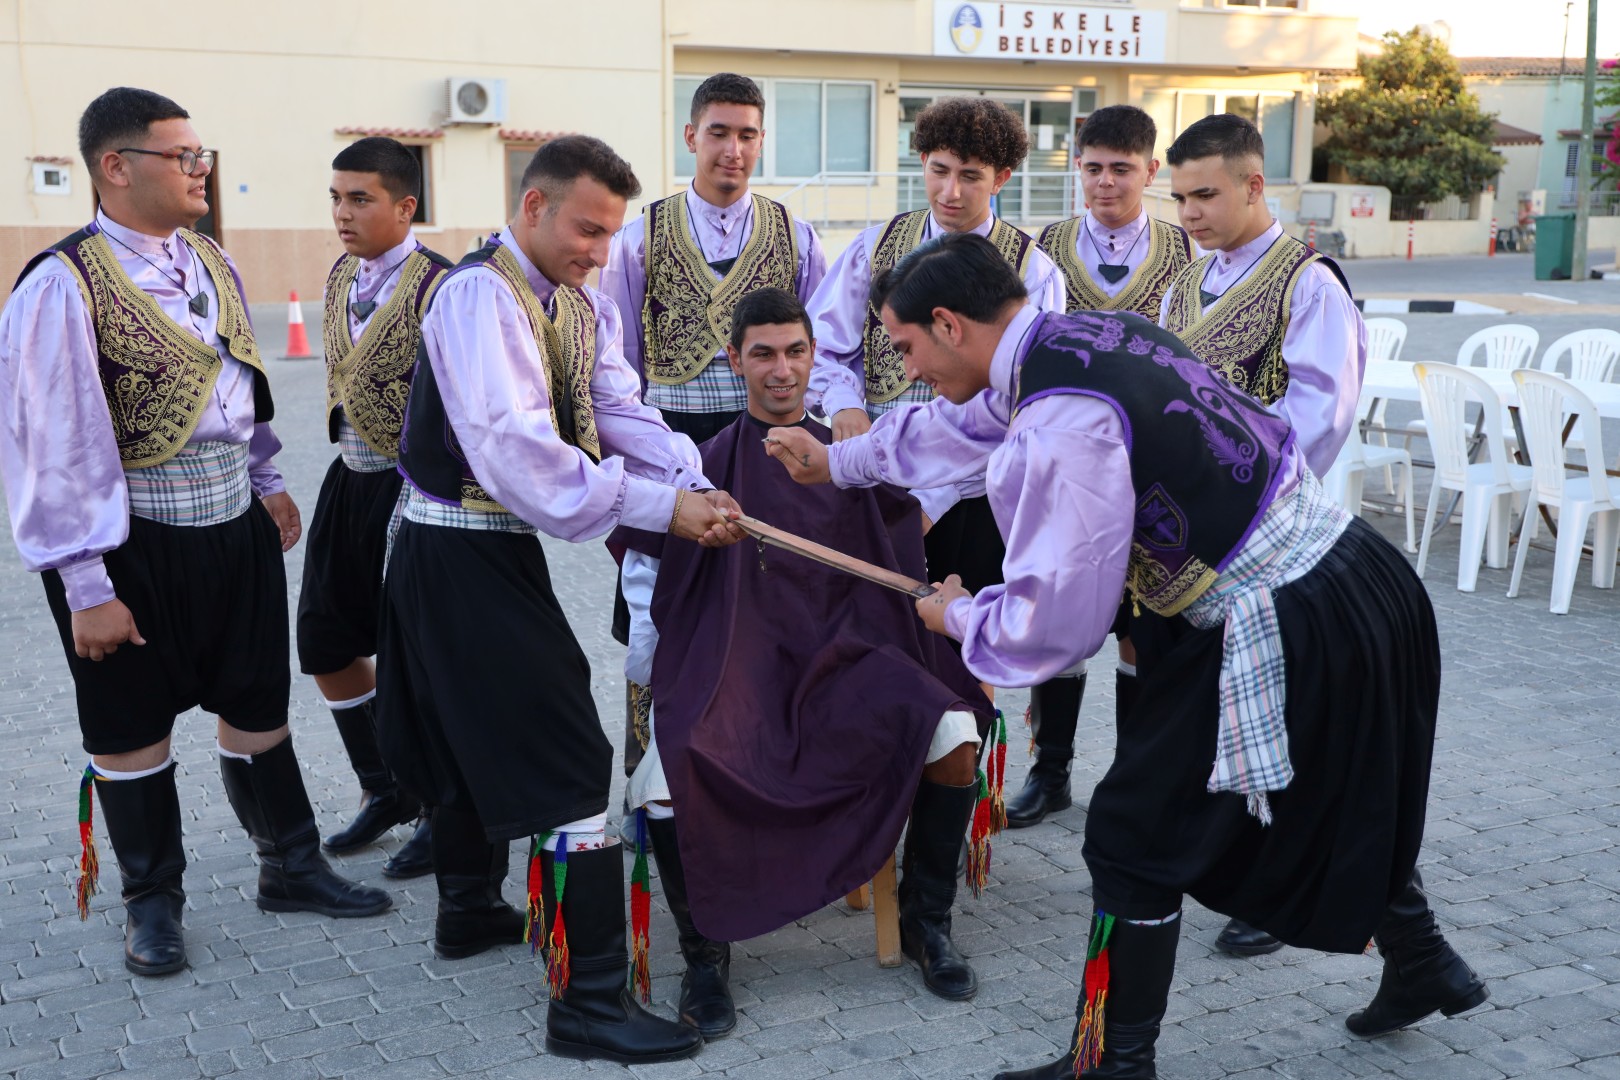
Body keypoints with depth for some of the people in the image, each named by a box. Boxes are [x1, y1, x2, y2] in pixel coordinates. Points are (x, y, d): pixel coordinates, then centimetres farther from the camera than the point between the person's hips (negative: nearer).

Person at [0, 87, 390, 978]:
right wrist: (86, 586, -18)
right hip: (133, 537, -6)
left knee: (258, 705, 15)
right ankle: (151, 904, 28)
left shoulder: (209, 261, 4)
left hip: (234, 522, 6)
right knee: (130, 723, 10)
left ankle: (290, 867, 32)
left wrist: (266, 481, 19)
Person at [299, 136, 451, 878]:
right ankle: (386, 793, 34)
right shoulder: (342, 275, 8)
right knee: (327, 644, 15)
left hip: (412, 489, -8)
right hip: (350, 482, 9)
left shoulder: (437, 286, -18)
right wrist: (348, 460, 20)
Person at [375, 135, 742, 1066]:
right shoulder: (481, 295, -20)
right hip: (460, 555, -10)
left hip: (498, 547, 10)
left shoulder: (584, 305, 9)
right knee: (565, 760, -11)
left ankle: (471, 910, 45)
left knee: (482, 731, 24)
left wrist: (696, 487, -21)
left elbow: (622, 413, -3)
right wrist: (661, 509, -31)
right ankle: (590, 1000, -6)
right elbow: (516, 447, -30)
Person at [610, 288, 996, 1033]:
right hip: (731, 665, -2)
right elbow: (646, 564, 9)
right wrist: (653, 675, 2)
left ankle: (926, 924, -1)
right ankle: (704, 952, -5)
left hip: (839, 655, 3)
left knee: (953, 733, -25)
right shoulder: (708, 465, 4)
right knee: (665, 782, -32)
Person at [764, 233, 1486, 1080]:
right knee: (1339, 800, 31)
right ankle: (1420, 962, 50)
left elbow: (1053, 623, -19)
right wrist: (838, 461, 38)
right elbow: (969, 421, 26)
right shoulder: (1086, 334, 7)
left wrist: (958, 617, 3)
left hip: (1286, 639, -9)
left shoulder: (1057, 426, -23)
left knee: (1138, 834, 5)